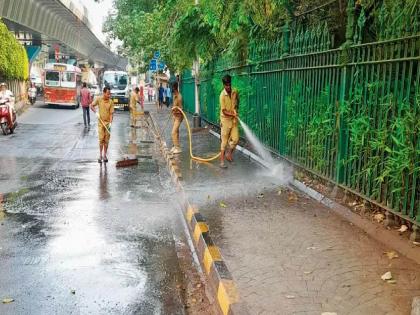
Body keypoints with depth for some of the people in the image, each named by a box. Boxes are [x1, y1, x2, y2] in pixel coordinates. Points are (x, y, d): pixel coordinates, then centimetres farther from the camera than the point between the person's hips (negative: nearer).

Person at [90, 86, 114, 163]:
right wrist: (96, 112, -11)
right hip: (101, 122, 0)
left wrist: (110, 122, -18)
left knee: (106, 140, 5)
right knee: (101, 139, -2)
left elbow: (111, 113, -8)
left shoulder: (111, 102, -7)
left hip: (108, 122, 0)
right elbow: (91, 106, 5)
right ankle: (100, 155, 9)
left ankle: (105, 155, 17)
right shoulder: (99, 99, -4)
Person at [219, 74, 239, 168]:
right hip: (225, 120, -5)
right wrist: (233, 114, -26)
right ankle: (222, 161, 3)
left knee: (235, 139, 0)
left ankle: (229, 153, 26)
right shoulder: (222, 95, -16)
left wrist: (235, 109, 2)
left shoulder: (235, 92, -1)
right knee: (224, 141, -2)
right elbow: (224, 111, -15)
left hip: (234, 120, 5)